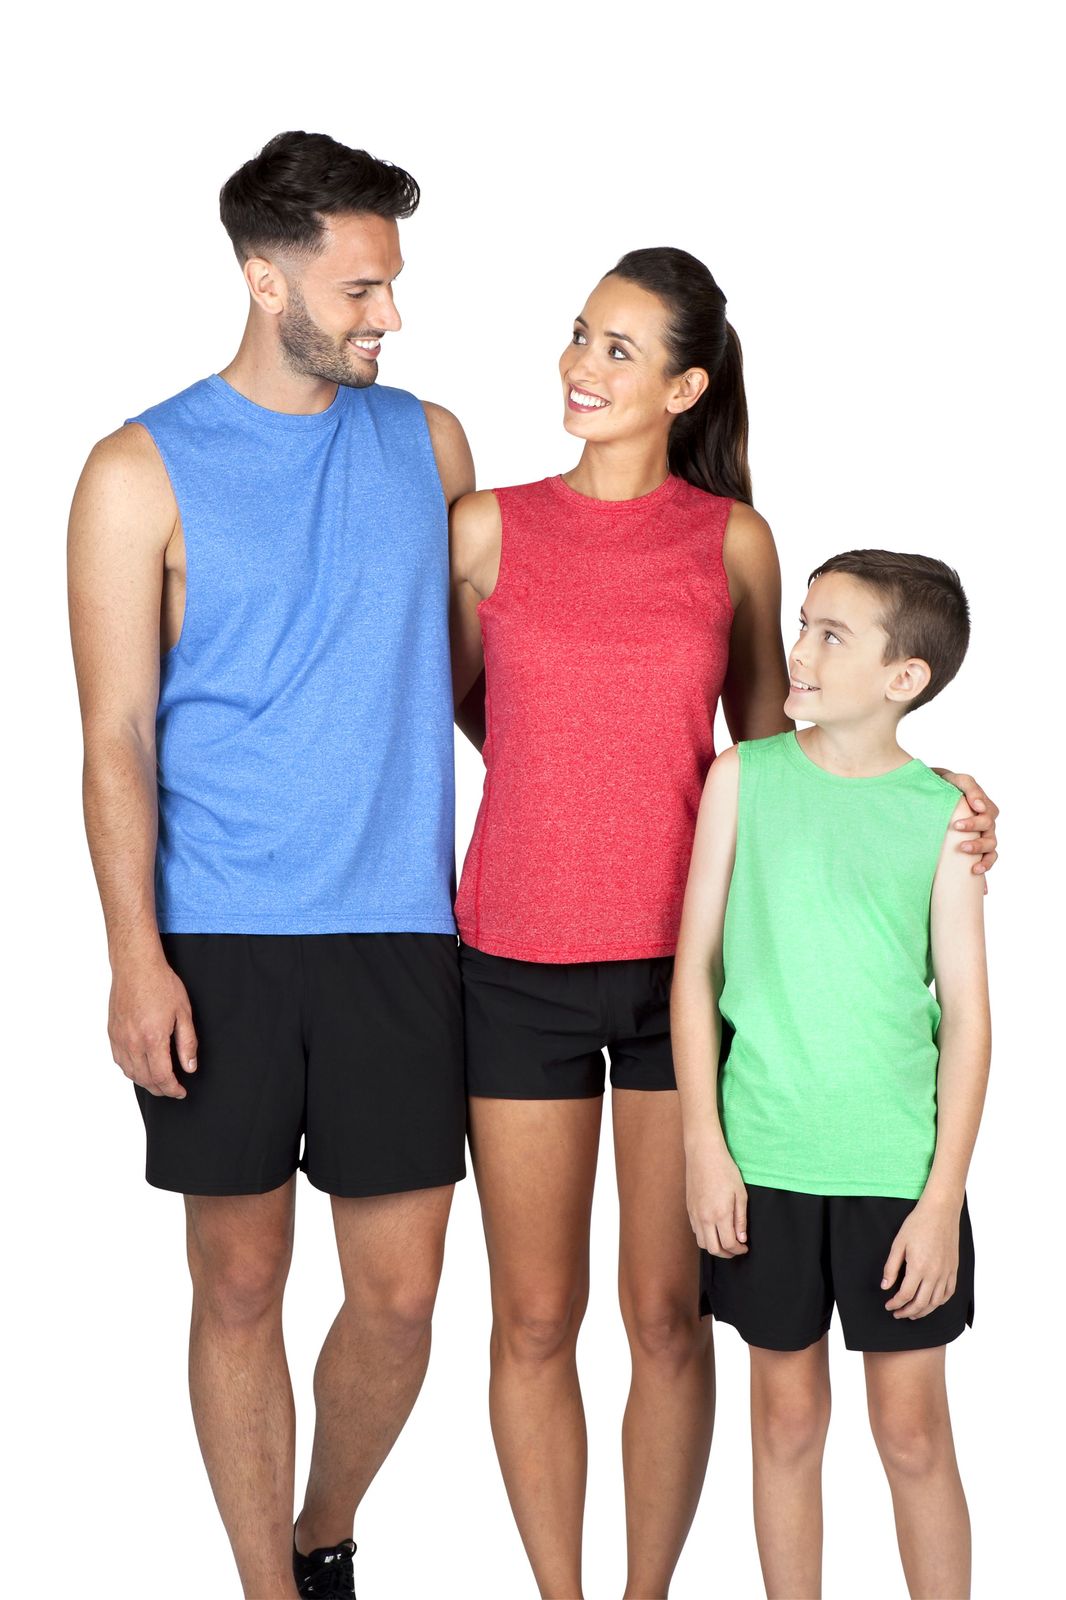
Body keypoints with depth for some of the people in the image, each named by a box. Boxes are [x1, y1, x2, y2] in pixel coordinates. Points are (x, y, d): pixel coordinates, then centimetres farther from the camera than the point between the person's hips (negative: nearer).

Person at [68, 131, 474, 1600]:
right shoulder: (144, 473, -1)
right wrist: (136, 956, -10)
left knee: (400, 1291, 4)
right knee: (242, 1283, 6)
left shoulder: (429, 443, 9)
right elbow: (117, 734, -4)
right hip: (222, 943, -2)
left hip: (399, 930, 3)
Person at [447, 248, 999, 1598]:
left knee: (666, 1313, 6)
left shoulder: (734, 541, 2)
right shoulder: (491, 528, 1)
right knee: (533, 1318, 7)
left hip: (682, 960, 0)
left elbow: (768, 740, 12)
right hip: (517, 965, 0)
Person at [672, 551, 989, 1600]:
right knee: (786, 1417, 13)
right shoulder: (745, 777, 0)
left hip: (898, 1168, -1)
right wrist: (704, 1143, -2)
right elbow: (696, 964, 3)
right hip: (763, 1158, 1)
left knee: (912, 1432, 7)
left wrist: (944, 1194, -6)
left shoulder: (939, 812, -3)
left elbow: (966, 1012, -2)